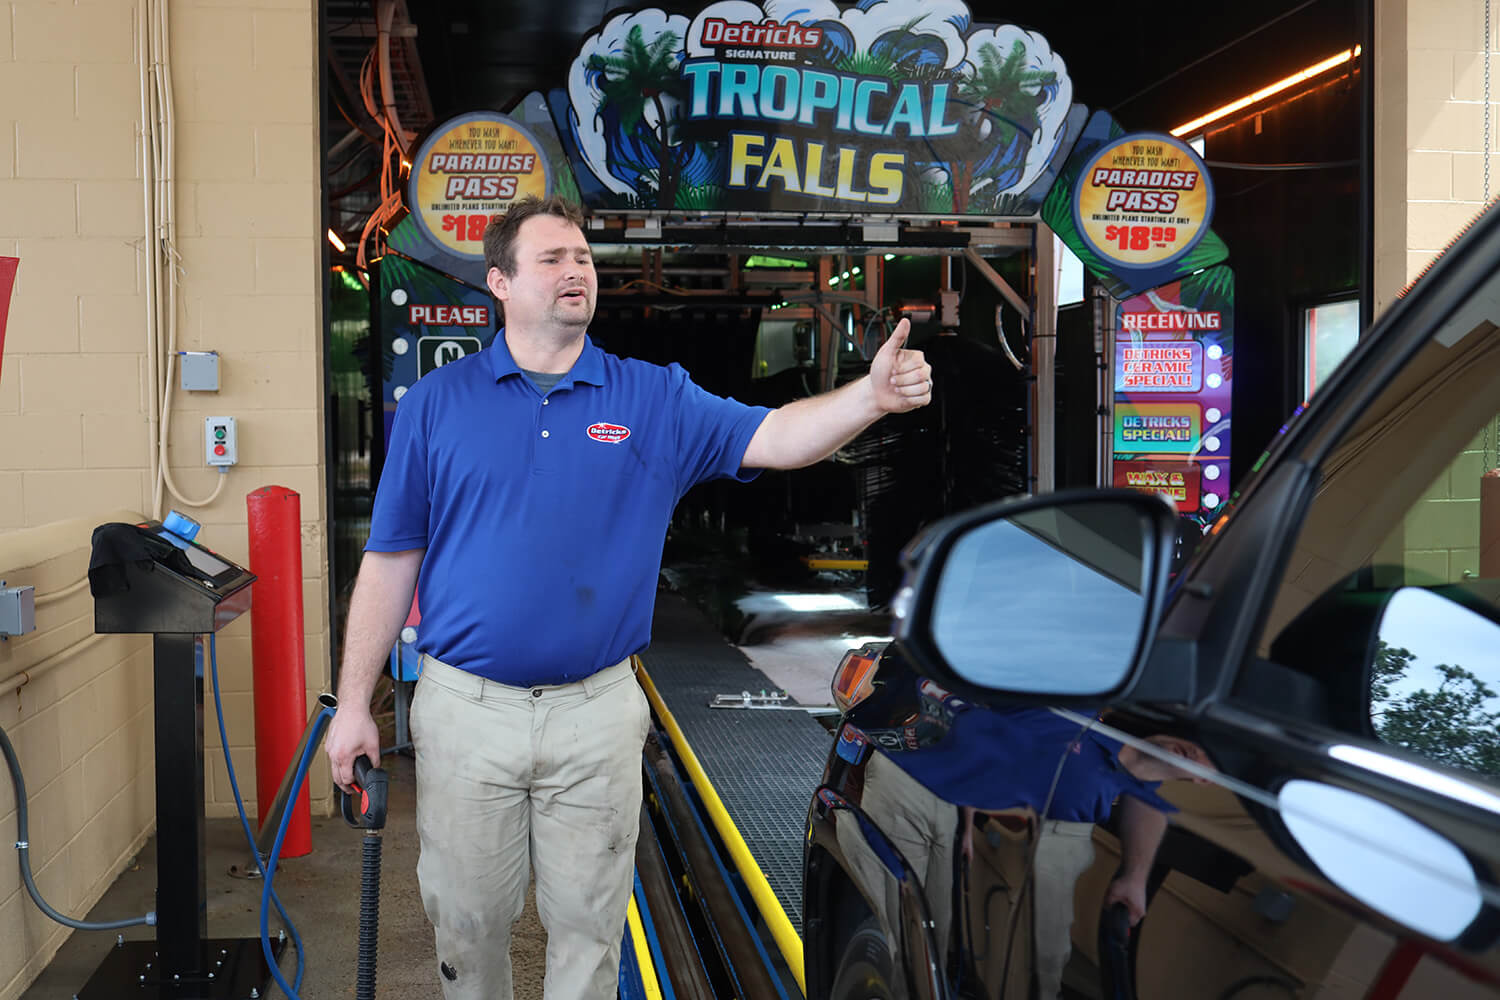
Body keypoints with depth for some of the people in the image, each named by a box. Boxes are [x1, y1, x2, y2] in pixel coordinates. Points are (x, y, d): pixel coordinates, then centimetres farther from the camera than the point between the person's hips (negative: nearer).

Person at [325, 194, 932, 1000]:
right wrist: (353, 703, 1)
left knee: (588, 926, 14)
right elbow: (390, 562, 1)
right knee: (467, 922, 15)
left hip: (597, 713, 0)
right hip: (466, 710, 0)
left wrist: (874, 394, -29)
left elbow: (772, 436, -11)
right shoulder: (436, 404, 0)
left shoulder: (654, 399, 1)